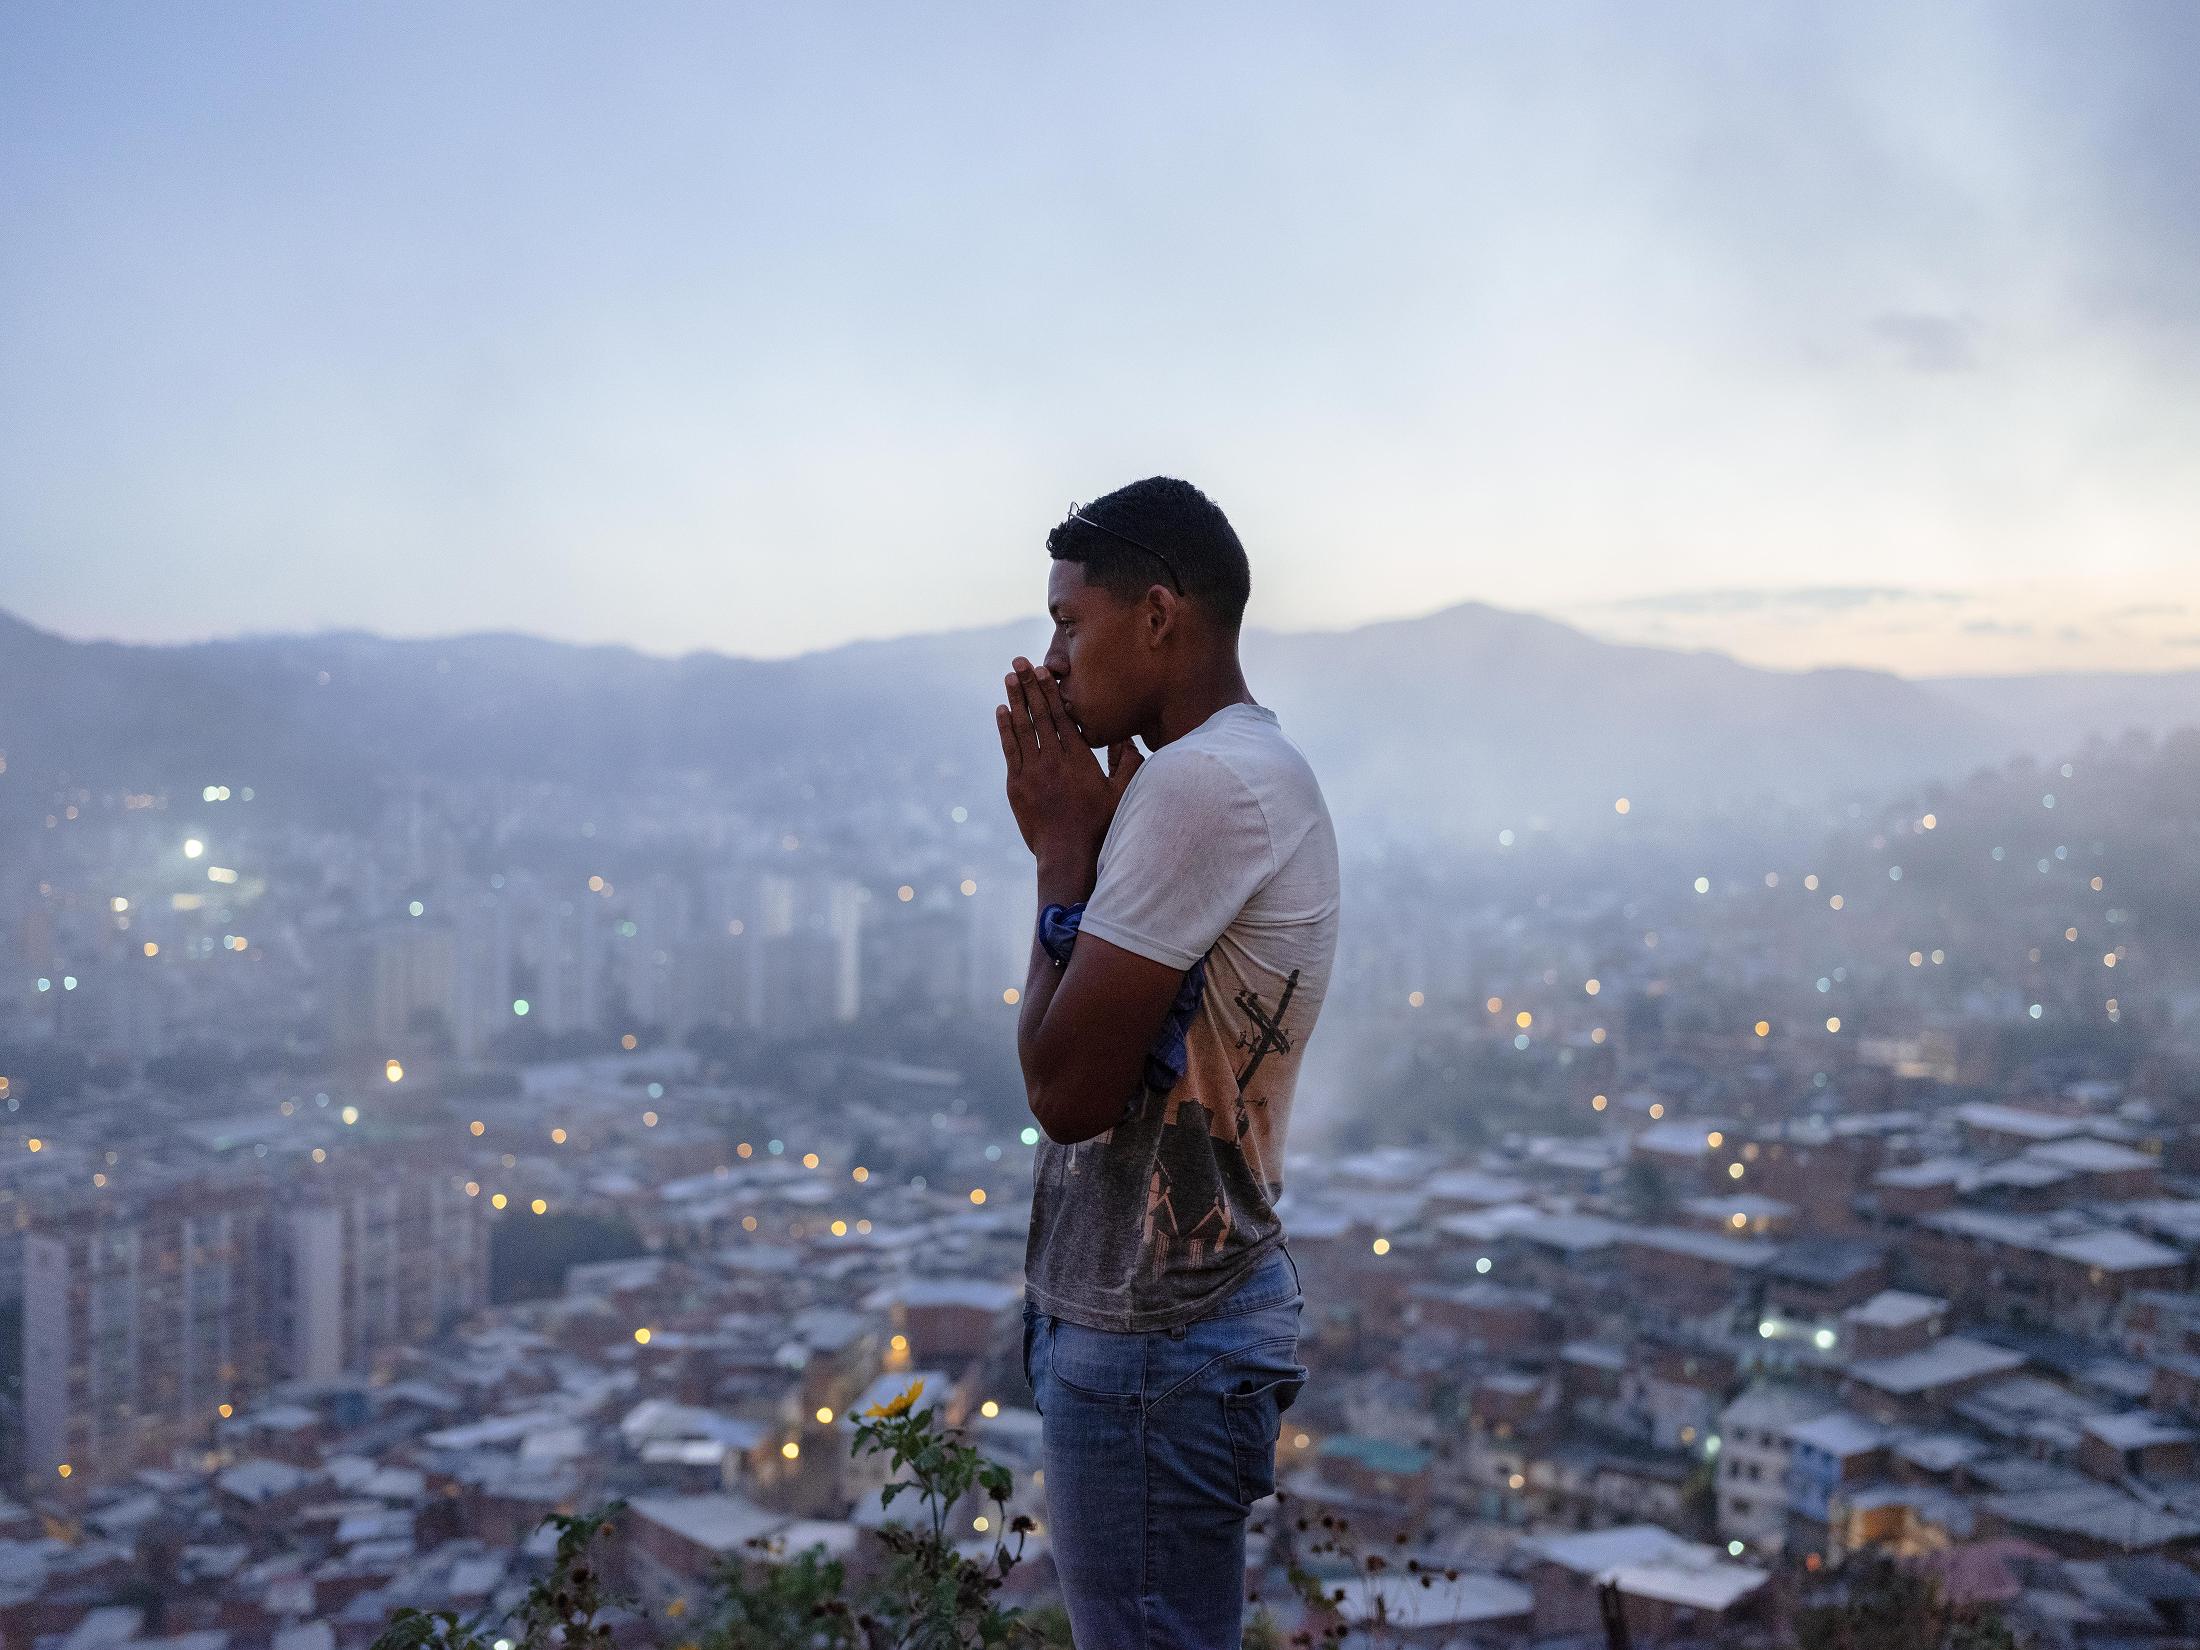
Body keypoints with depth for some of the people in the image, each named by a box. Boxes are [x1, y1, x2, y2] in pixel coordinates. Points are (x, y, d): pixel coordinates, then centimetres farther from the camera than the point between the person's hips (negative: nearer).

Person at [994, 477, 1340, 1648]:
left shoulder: (1200, 782, -21)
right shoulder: (1264, 771, 12)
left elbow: (1066, 1088, -22)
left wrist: (1064, 853, -11)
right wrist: (1079, 842, 4)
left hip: (1150, 1350, -10)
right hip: (1211, 1299, 10)